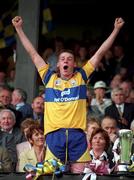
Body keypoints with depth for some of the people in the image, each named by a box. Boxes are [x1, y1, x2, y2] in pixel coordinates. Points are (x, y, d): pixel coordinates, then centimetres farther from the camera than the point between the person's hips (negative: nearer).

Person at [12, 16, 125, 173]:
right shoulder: (50, 78, 14)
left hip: (77, 134, 0)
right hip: (54, 134, 0)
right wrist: (19, 28, 18)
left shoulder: (81, 77, 14)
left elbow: (100, 53, 14)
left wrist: (116, 29, 14)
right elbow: (33, 53, 17)